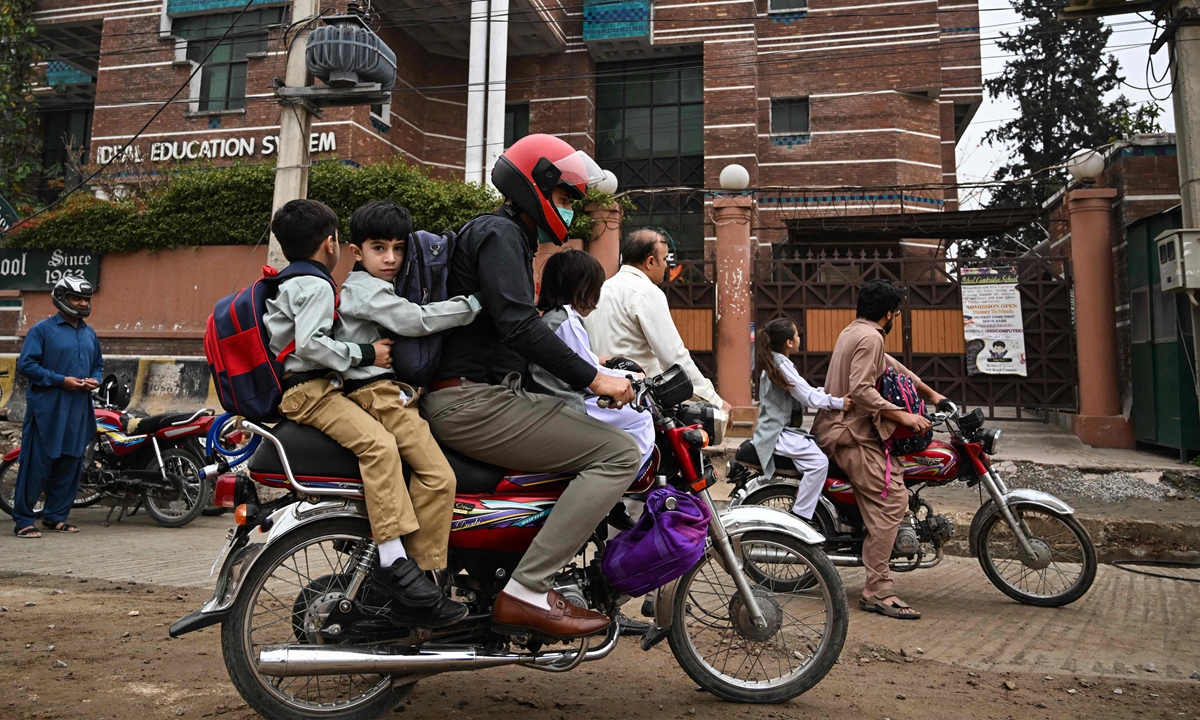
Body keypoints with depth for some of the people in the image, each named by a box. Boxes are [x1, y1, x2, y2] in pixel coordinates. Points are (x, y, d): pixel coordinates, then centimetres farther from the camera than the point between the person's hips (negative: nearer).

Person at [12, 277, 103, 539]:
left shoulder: (90, 333, 16)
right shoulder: (43, 329, -4)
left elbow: (98, 364, 24)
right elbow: (26, 364, -10)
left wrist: (95, 379, 2)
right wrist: (61, 380, -16)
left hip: (79, 409, 6)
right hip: (47, 407, -6)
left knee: (70, 464, 9)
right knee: (37, 463, -4)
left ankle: (56, 516, 20)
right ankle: (23, 520, 5)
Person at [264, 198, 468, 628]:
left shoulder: (287, 282, 23)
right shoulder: (316, 285, -10)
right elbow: (310, 344, -23)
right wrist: (364, 354, -16)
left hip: (293, 390, 11)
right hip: (310, 389, -11)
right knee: (378, 443, -29)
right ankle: (393, 560, -37)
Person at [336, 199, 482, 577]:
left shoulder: (382, 289, 25)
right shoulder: (364, 288, -7)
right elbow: (416, 321, -19)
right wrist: (473, 303, -16)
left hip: (391, 391, 11)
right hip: (377, 393, -11)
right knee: (438, 476, -19)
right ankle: (423, 578, -13)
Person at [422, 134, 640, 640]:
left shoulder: (508, 236, 25)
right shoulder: (499, 233, -7)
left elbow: (516, 332, 29)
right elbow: (518, 322, -22)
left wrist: (590, 368, 23)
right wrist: (592, 378, -21)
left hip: (484, 395, 11)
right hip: (473, 402, -11)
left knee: (592, 429, 19)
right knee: (619, 454, -17)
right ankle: (524, 593, -18)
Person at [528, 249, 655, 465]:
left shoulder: (548, 318, 17)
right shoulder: (568, 322, -14)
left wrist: (597, 360, 30)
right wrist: (632, 377, -3)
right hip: (568, 409, -11)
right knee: (640, 419, -11)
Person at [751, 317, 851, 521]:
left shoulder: (773, 362, 15)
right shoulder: (782, 365, -15)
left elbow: (803, 392, 15)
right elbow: (808, 398, -19)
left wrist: (828, 391, 6)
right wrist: (838, 403, -19)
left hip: (777, 428, 11)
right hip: (777, 433, -11)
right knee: (819, 461, -22)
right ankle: (799, 516, -17)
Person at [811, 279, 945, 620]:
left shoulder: (852, 331, 19)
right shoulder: (870, 337, -12)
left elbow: (890, 365, 28)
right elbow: (861, 390, -24)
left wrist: (930, 393, 35)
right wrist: (903, 416, -21)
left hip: (839, 428, 11)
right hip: (854, 436, -11)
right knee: (892, 501, -15)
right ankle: (877, 591, -15)